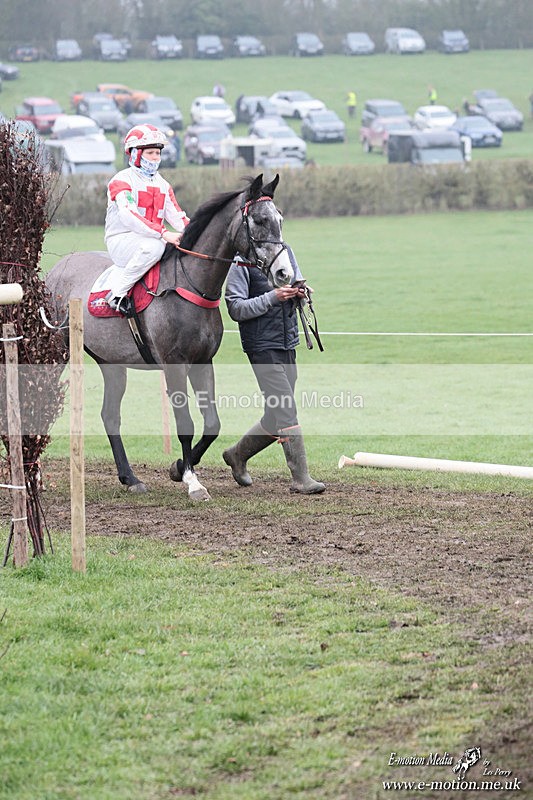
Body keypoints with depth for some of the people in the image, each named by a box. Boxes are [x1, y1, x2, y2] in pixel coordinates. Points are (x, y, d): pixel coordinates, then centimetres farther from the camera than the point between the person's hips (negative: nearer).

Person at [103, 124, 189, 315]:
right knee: (154, 246, -36)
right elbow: (129, 216, -23)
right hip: (121, 240, -7)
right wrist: (163, 234, -33)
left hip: (151, 239, 7)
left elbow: (177, 217, 10)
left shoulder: (163, 185, 18)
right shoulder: (122, 181, -7)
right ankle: (118, 292, -24)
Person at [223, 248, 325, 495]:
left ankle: (238, 455, 32)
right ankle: (301, 479, -9)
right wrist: (273, 297, -23)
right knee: (286, 412, -11)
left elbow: (298, 281, 23)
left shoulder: (284, 249, 10)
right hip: (262, 346, -7)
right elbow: (236, 308, -13)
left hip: (288, 344, 7)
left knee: (276, 416, 12)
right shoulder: (240, 260, -10)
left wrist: (300, 292, -1)